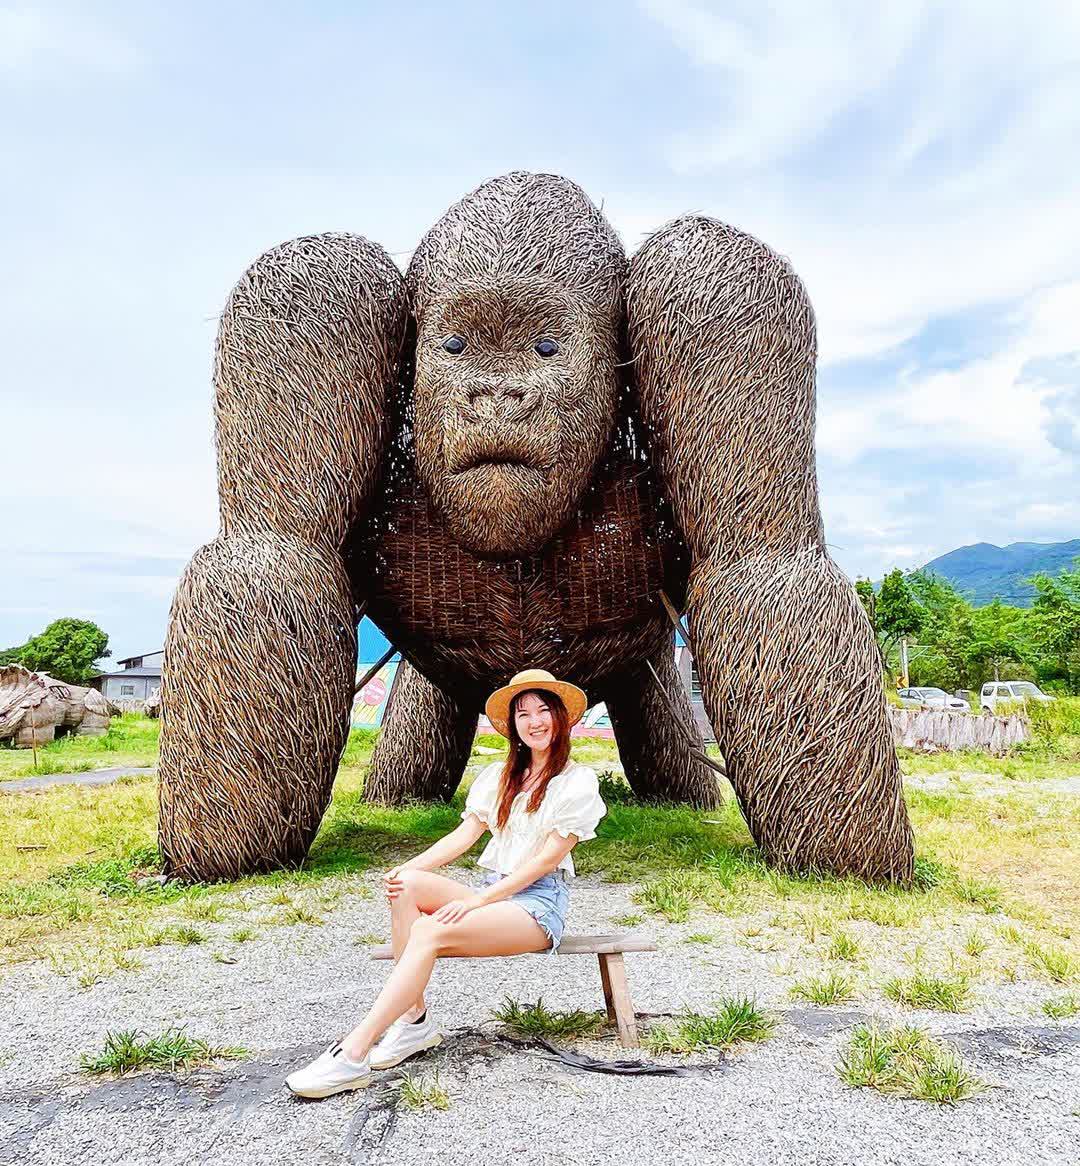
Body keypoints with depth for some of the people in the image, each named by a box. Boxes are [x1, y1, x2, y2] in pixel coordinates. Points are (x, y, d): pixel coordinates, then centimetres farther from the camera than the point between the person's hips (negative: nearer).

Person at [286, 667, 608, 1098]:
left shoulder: (578, 781, -2)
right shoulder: (498, 775, 16)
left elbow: (548, 858, -10)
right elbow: (465, 834, 8)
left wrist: (477, 900, -17)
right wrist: (408, 867, -10)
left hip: (539, 901, -6)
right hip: (490, 891, 6)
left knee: (428, 931, -29)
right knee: (407, 884, -22)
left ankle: (353, 1054, -28)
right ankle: (414, 1019, -20)